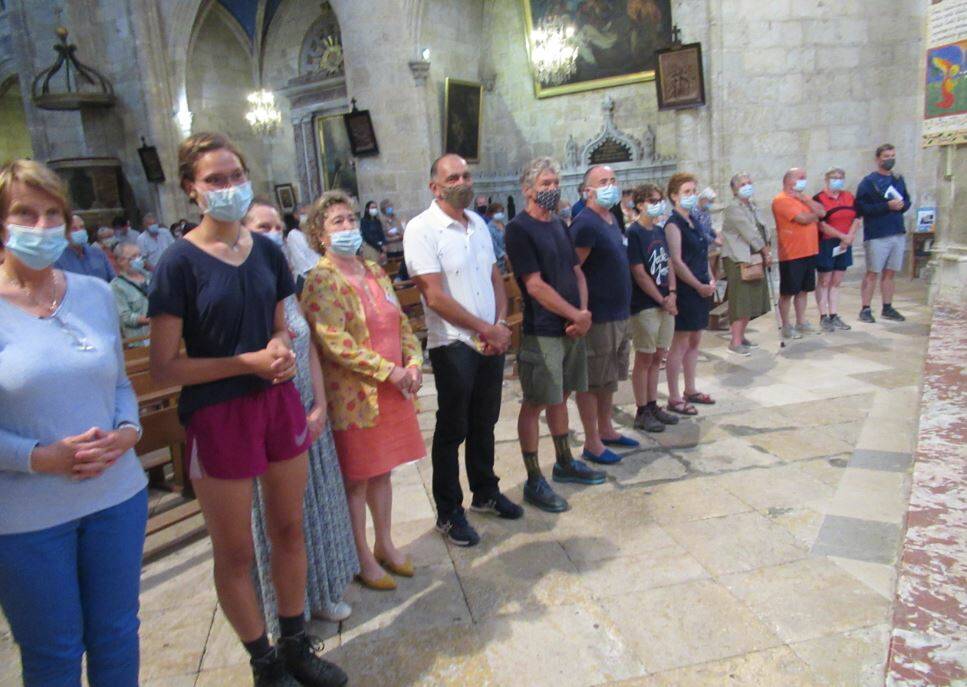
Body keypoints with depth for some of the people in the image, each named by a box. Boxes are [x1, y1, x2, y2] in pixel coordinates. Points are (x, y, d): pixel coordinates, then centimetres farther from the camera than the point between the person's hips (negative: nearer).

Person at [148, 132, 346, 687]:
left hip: (279, 402, 5)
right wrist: (249, 361, -18)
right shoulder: (181, 262, -12)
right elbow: (165, 367, -12)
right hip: (218, 415, -5)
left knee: (290, 531, 16)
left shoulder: (268, 251, 3)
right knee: (235, 553, 11)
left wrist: (284, 348, -7)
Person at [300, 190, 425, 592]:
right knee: (356, 479, 7)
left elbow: (401, 323, 12)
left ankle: (385, 545, 35)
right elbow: (335, 343, -21)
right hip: (352, 396, -6)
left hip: (393, 391, 7)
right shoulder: (321, 281, -12)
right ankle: (362, 559, 24)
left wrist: (414, 363, -5)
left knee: (383, 471, 18)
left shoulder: (375, 272, 11)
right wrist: (390, 371, -21)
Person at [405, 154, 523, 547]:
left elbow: (496, 277, 12)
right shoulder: (421, 229, -13)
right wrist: (487, 329, -14)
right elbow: (435, 297, -18)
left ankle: (485, 494, 37)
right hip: (454, 345, -6)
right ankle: (448, 513, 20)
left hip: (492, 341, 6)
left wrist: (501, 324, -5)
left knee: (484, 423, 19)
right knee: (452, 430, 5)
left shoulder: (478, 224, 10)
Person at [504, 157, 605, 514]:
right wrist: (577, 315, -12)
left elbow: (577, 272, 13)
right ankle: (534, 481, 10)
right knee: (535, 403, 0)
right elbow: (535, 286, -17)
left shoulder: (559, 225, 14)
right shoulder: (519, 229, -11)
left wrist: (583, 313, -4)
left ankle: (565, 463, 33)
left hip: (572, 327, 8)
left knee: (561, 396, 18)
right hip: (541, 332, -8)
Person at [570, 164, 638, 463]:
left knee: (610, 377, 19)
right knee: (592, 381, 1)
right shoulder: (585, 224, -16)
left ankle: (606, 430, 33)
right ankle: (592, 443, 11)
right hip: (598, 316, -9)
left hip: (619, 313, 9)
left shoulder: (611, 219, 13)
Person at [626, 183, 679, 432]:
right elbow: (639, 274, -15)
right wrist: (662, 300, -12)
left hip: (665, 303, 7)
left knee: (657, 357, 13)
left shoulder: (659, 231, 12)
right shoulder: (634, 233, -11)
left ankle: (652, 406, 24)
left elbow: (668, 265, 13)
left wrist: (672, 293, -3)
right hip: (644, 306, -7)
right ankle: (642, 413, 11)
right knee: (644, 359, 1)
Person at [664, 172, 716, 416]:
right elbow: (676, 262, -19)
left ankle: (690, 390, 26)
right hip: (684, 291, -9)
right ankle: (674, 398, 5)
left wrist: (711, 280, 5)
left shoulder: (692, 222, 14)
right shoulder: (673, 224, -13)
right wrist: (699, 286, -14)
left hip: (700, 290, 9)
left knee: (694, 341, 15)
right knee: (680, 344, -3)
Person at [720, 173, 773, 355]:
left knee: (752, 299, 11)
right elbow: (750, 233, -16)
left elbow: (762, 231, 12)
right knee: (741, 301, -8)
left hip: (755, 258, 9)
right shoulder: (734, 209, -13)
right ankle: (735, 342, -4)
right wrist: (766, 253, -9)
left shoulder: (752, 206, 15)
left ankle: (741, 335, 21)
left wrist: (766, 253, -1)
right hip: (739, 260, -9)